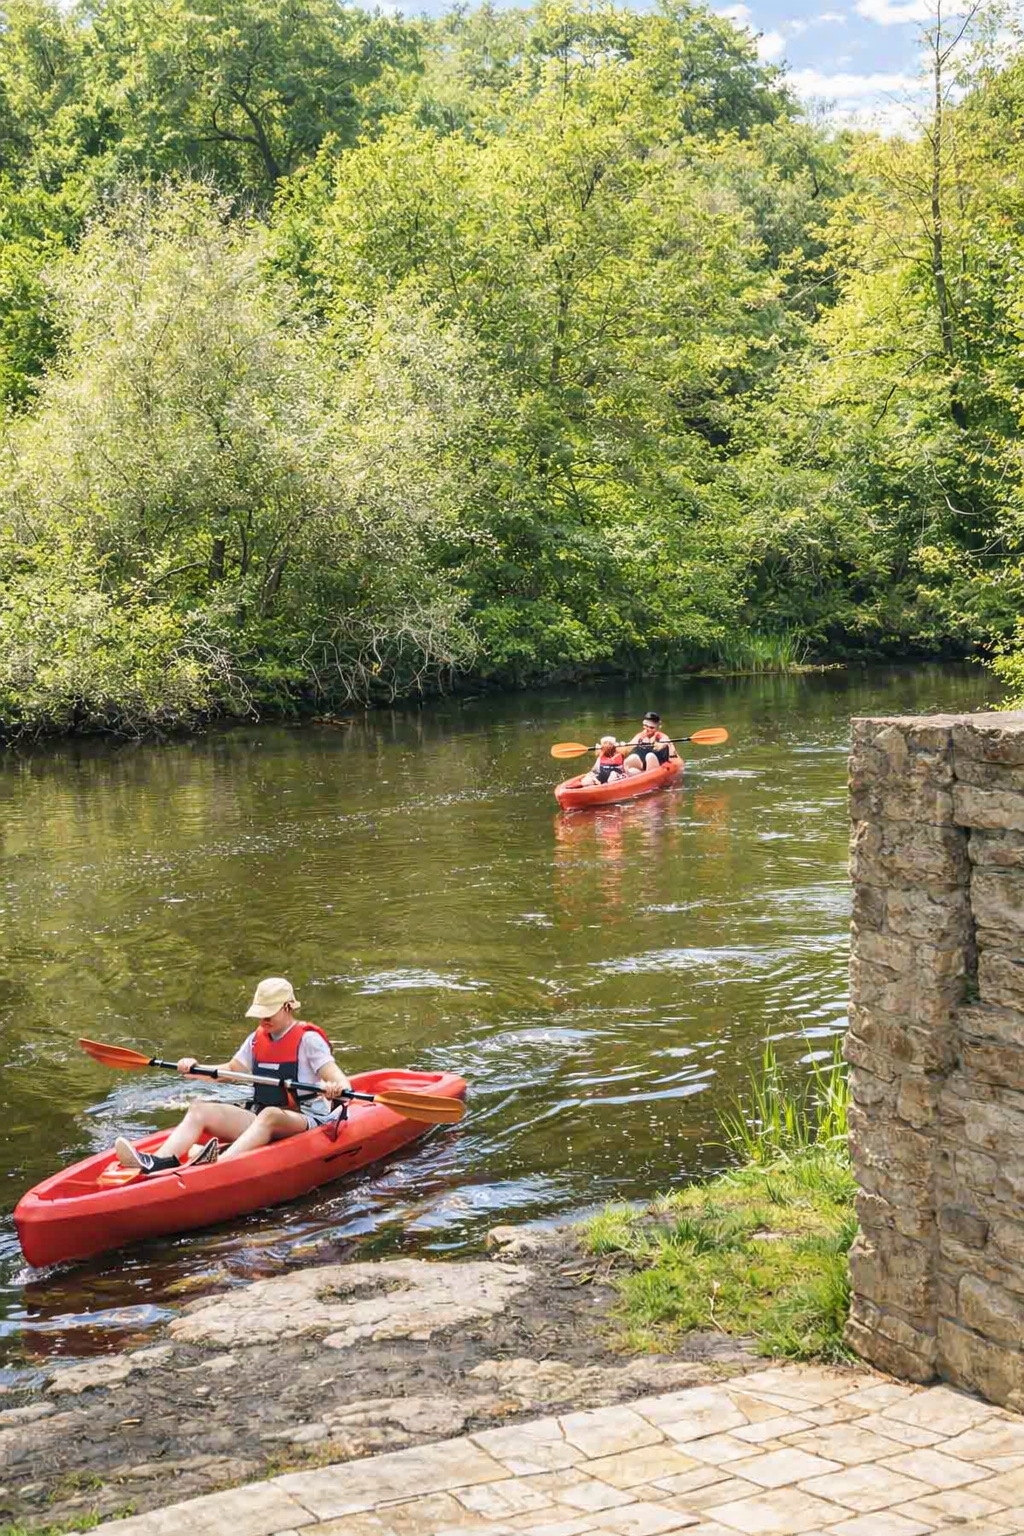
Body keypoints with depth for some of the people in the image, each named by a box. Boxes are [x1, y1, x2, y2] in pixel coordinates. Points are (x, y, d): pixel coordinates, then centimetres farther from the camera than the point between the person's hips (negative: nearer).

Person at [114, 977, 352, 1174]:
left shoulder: (308, 1039, -5)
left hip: (305, 1120, -7)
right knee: (200, 1108, -11)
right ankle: (160, 1161, -38)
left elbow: (338, 1078, -16)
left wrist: (336, 1088, -40)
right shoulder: (257, 1038, 15)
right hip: (260, 1118, 7)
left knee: (269, 1115, -40)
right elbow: (230, 1070, 23)